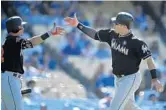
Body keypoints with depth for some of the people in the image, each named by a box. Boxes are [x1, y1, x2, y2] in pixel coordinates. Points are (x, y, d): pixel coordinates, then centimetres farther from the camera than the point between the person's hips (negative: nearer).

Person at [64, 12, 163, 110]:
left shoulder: (136, 42, -24)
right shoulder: (112, 34, -3)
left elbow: (149, 59, -26)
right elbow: (95, 34, 8)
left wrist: (154, 79, -34)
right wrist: (78, 25, 1)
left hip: (130, 79, -8)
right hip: (119, 79, 8)